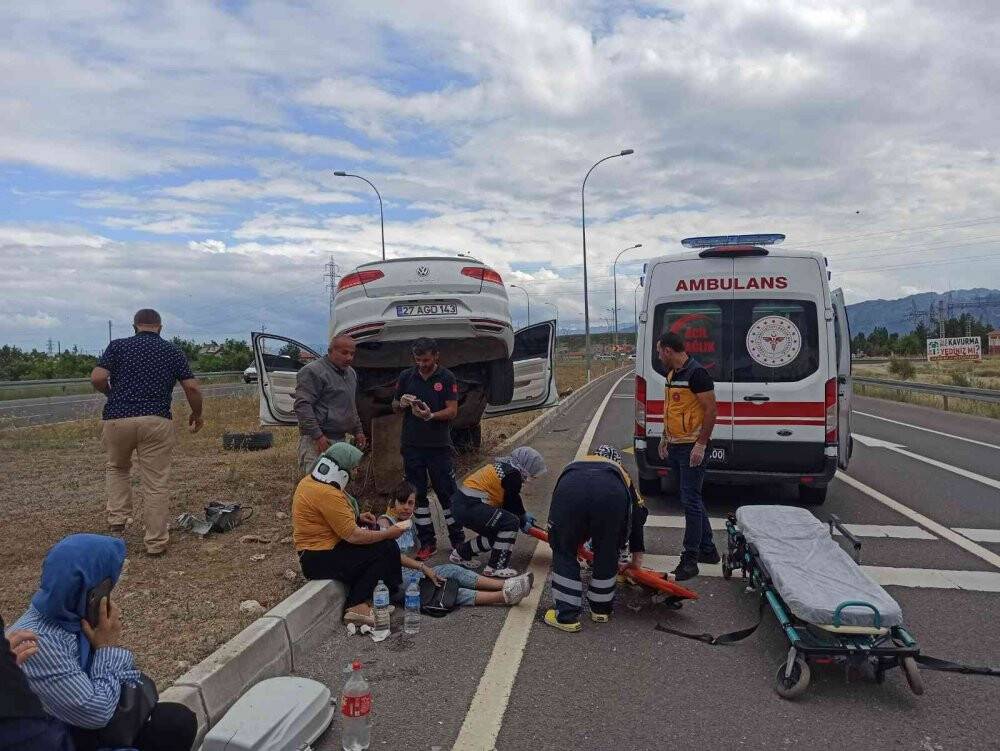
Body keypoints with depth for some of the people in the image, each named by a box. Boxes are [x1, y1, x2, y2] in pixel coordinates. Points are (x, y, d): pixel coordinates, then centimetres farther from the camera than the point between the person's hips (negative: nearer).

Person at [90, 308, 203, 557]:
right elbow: (192, 388, 3)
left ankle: (117, 520, 15)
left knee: (117, 468, 28)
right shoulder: (172, 351, 11)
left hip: (116, 419, 1)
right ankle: (156, 542, 9)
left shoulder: (118, 346, 8)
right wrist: (197, 414, 19)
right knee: (157, 483, 5)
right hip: (156, 421, -1)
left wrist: (113, 394, 15)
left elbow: (97, 379, -5)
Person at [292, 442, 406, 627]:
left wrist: (357, 517, 9)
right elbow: (352, 536, -24)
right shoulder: (327, 494, -25)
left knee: (376, 531, 13)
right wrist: (389, 533, -13)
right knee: (386, 548, -12)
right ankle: (357, 606, -7)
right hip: (320, 560, -11)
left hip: (311, 552, 11)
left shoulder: (310, 480, 6)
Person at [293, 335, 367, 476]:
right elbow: (302, 406, -17)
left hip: (340, 438, 9)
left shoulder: (351, 373, 17)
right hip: (317, 441, -8)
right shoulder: (313, 372, -11)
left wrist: (358, 430, 23)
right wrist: (317, 435, -21)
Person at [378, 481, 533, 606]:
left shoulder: (407, 523, 18)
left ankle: (505, 585, -21)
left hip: (409, 573, 8)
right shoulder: (385, 522, -9)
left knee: (452, 570, -11)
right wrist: (422, 567, -22)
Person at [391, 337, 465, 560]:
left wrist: (431, 416, -25)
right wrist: (402, 403, -10)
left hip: (438, 445, -3)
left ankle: (458, 540, 11)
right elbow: (394, 407, 14)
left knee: (446, 492, 0)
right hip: (412, 445, 3)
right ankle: (427, 542, 16)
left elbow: (452, 411, -7)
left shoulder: (446, 378, -1)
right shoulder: (406, 377, 7)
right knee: (417, 494, 7)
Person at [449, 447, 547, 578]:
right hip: (469, 507, -11)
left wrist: (524, 515, 24)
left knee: (497, 532, 20)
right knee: (511, 523, -12)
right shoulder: (513, 474, -12)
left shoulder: (503, 466, 18)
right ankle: (496, 567, -7)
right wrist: (523, 521, 12)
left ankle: (461, 553, 31)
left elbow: (508, 501, 25)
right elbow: (513, 502, -4)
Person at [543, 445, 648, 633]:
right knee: (607, 554, 24)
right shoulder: (621, 473, 44)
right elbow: (637, 514, 45)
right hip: (612, 495, 0)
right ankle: (601, 610, 37)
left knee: (564, 553, 20)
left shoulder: (574, 464, 47)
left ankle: (566, 616, 23)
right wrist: (637, 557, 56)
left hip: (569, 491, 0)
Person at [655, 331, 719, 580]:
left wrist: (701, 444, -21)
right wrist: (665, 438, 21)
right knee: (692, 499, 15)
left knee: (690, 501, -7)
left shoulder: (696, 373, -16)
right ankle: (707, 550, 27)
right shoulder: (672, 373, 13)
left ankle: (690, 560, -1)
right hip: (675, 447, 10)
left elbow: (711, 410, -18)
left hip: (692, 448, -10)